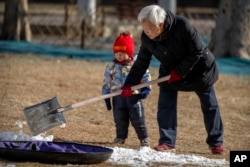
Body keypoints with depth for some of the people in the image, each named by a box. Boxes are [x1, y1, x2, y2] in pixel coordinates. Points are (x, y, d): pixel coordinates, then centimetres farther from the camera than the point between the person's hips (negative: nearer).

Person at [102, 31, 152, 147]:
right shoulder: (111, 68, 7)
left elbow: (146, 76, 0)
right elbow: (106, 82, 11)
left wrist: (146, 89, -13)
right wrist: (106, 96, 8)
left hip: (134, 95, -3)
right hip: (118, 97, 3)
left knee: (138, 119, -2)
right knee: (120, 119, 5)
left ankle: (144, 138, 5)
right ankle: (120, 137, 16)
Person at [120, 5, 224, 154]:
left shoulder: (182, 26, -35)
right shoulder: (146, 38, -20)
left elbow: (197, 52, -26)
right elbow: (141, 63, -9)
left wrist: (179, 72, -25)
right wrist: (129, 85, -17)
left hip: (198, 68, -3)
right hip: (169, 73, 4)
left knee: (209, 105, 5)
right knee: (165, 104, -10)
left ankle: (216, 142, 17)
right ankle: (167, 142, -5)